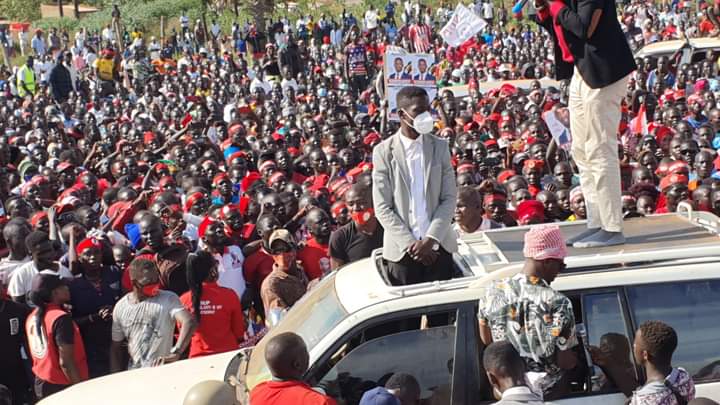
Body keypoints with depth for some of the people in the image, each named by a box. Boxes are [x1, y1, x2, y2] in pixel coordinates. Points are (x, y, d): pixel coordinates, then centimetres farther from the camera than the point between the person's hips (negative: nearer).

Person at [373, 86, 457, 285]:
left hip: (438, 246, 2)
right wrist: (410, 244, -11)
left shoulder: (440, 147, 7)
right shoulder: (384, 152, -1)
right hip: (401, 250, -2)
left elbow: (449, 198, 3)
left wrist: (431, 239, -9)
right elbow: (382, 208, -3)